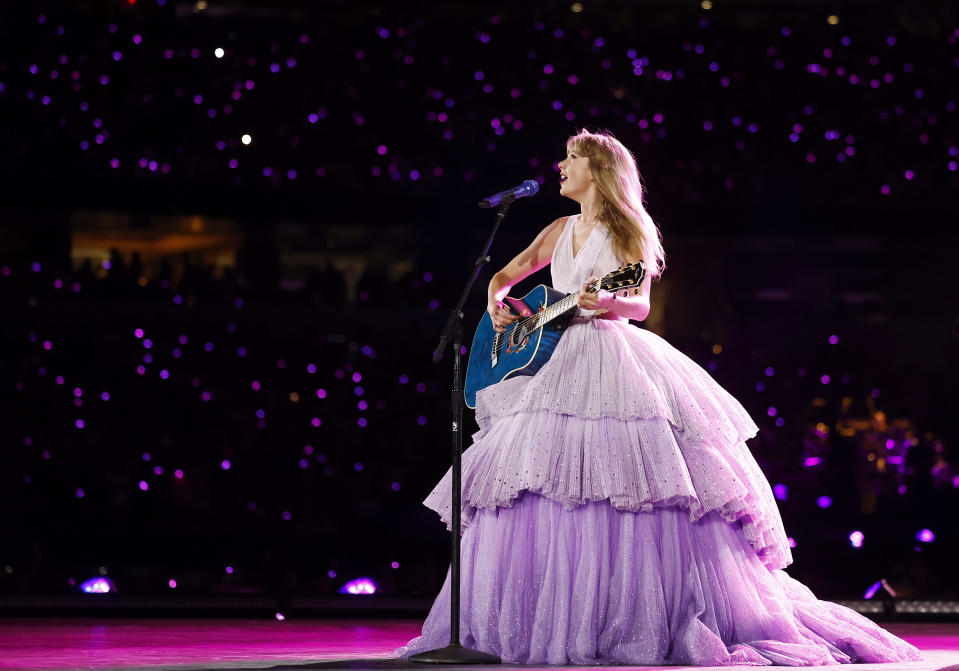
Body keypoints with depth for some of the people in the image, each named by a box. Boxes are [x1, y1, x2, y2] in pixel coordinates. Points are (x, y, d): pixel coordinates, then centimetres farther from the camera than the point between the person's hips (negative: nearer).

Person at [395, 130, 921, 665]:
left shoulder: (627, 231, 3)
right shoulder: (561, 232, 19)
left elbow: (640, 305, -6)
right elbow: (506, 275, 26)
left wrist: (604, 303, -27)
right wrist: (498, 307, 5)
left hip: (616, 359, -6)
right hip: (563, 368, 6)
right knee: (543, 494, -4)